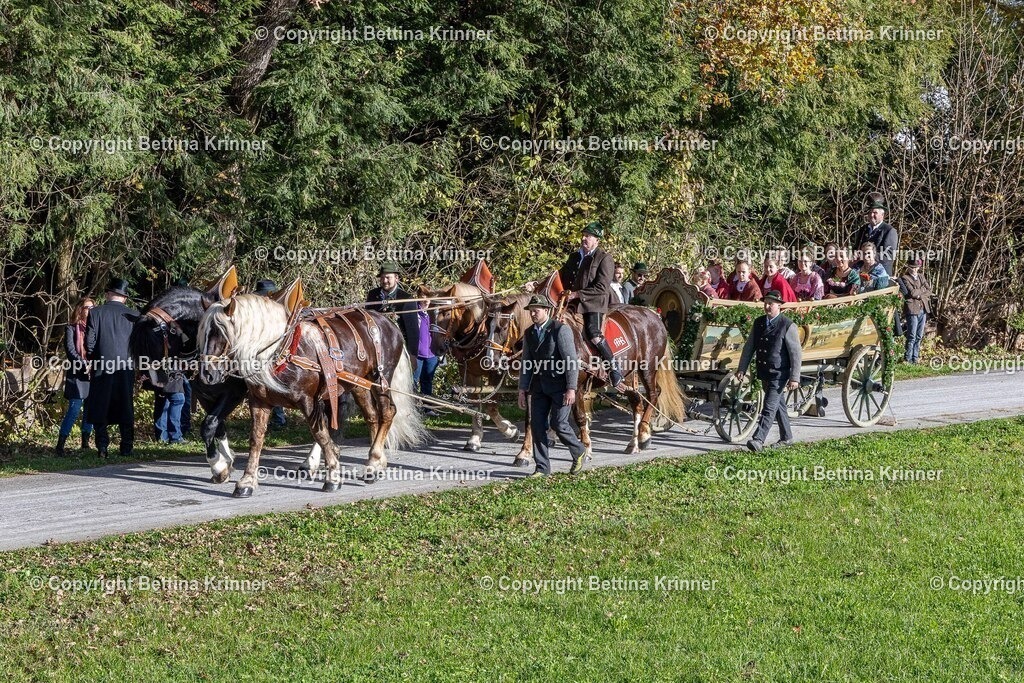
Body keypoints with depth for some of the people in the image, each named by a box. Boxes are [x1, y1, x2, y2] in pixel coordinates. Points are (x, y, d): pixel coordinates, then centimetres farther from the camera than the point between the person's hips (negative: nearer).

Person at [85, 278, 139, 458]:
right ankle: (126, 448, 9)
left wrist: (92, 361, 12)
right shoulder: (134, 315, -1)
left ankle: (102, 447, -3)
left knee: (99, 410, 6)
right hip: (127, 368, 2)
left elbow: (90, 342, -4)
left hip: (103, 368, -2)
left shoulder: (96, 313, -4)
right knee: (125, 410, 10)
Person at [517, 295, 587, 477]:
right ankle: (542, 468, 7)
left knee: (558, 424, -9)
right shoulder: (529, 333, 8)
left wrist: (571, 389, -19)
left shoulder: (561, 330, -12)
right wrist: (522, 390, 8)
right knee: (537, 425, 0)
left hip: (560, 385, -6)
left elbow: (572, 361, -14)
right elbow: (526, 363, 13)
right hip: (539, 385, 6)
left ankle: (578, 452, 19)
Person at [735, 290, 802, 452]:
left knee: (769, 407, -12)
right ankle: (786, 437, 30)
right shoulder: (758, 323, 8)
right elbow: (749, 347, 13)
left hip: (779, 374, -7)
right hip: (763, 373, 7)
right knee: (778, 405, 18)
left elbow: (795, 353, -12)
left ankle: (758, 440, -19)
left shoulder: (787, 326, -11)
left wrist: (794, 378, -15)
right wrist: (741, 369, 7)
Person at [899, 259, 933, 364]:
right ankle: (908, 358, -2)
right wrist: (922, 290, -1)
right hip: (912, 309, -6)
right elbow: (912, 292, -16)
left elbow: (929, 291, 11)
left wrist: (920, 295, -6)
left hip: (923, 309, 6)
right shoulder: (905, 278, -4)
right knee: (912, 336, -8)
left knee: (919, 336, 7)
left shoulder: (921, 276, 17)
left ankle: (915, 357, 12)